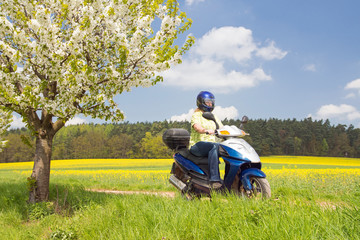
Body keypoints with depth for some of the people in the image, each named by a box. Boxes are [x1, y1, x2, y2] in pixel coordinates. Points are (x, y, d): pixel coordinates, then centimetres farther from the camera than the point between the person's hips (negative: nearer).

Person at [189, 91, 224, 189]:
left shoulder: (213, 117, 23)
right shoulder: (196, 115, 0)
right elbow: (197, 127, -21)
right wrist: (206, 131, -43)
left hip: (211, 143, 6)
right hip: (197, 145, -6)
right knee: (215, 146, -36)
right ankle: (214, 180, -40)